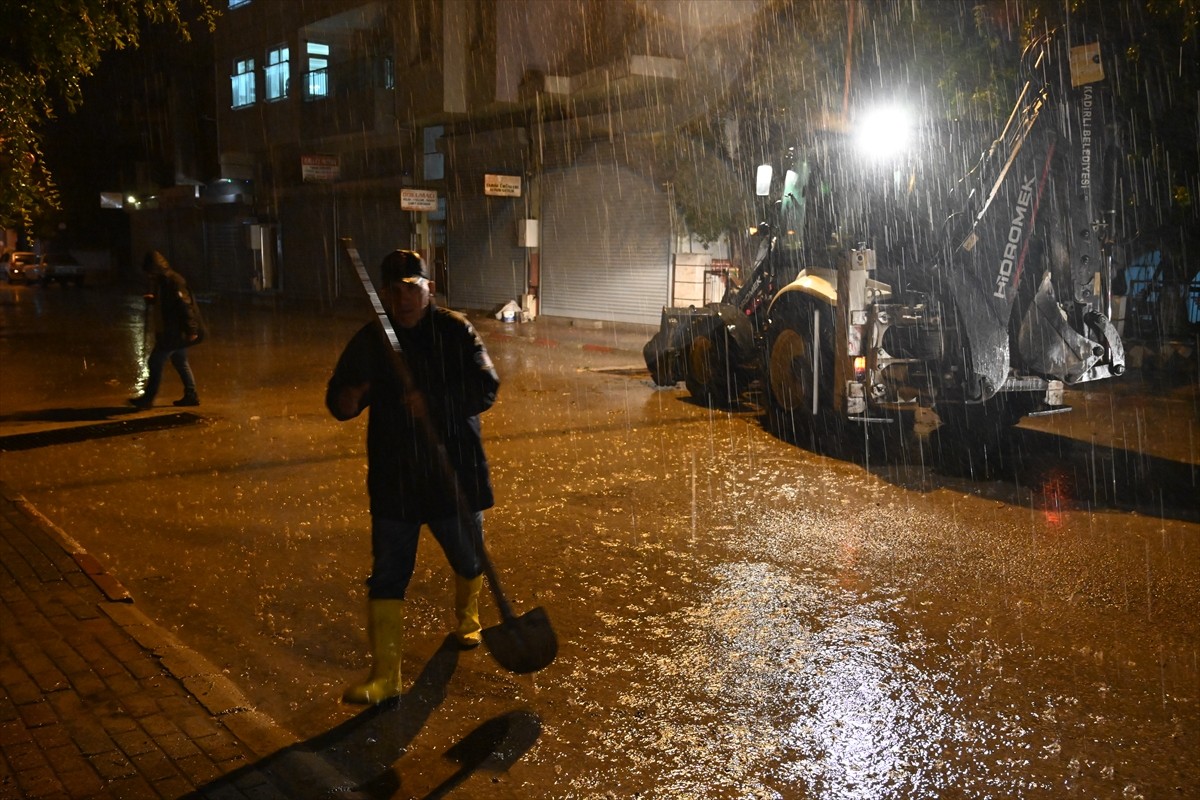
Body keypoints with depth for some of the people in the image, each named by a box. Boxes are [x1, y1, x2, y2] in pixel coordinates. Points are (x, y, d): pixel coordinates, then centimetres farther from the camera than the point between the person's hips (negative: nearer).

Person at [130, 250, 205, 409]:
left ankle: (148, 398, 3)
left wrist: (191, 330, -25)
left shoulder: (173, 281, -18)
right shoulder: (160, 282, 14)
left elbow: (185, 305, -23)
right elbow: (159, 306, 23)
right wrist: (151, 300, 0)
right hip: (171, 332, 10)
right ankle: (191, 396, 20)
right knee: (180, 362, 15)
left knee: (156, 361, -4)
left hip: (175, 332, -10)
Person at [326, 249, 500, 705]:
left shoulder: (456, 333, -8)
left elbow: (485, 389, -16)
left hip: (454, 469, -1)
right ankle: (385, 674, 4)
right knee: (387, 576, -3)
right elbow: (338, 397, 5)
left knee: (467, 557, 20)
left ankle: (467, 616, 51)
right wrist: (346, 402, -19)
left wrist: (433, 402, -29)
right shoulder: (369, 341, 0)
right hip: (393, 477, 1)